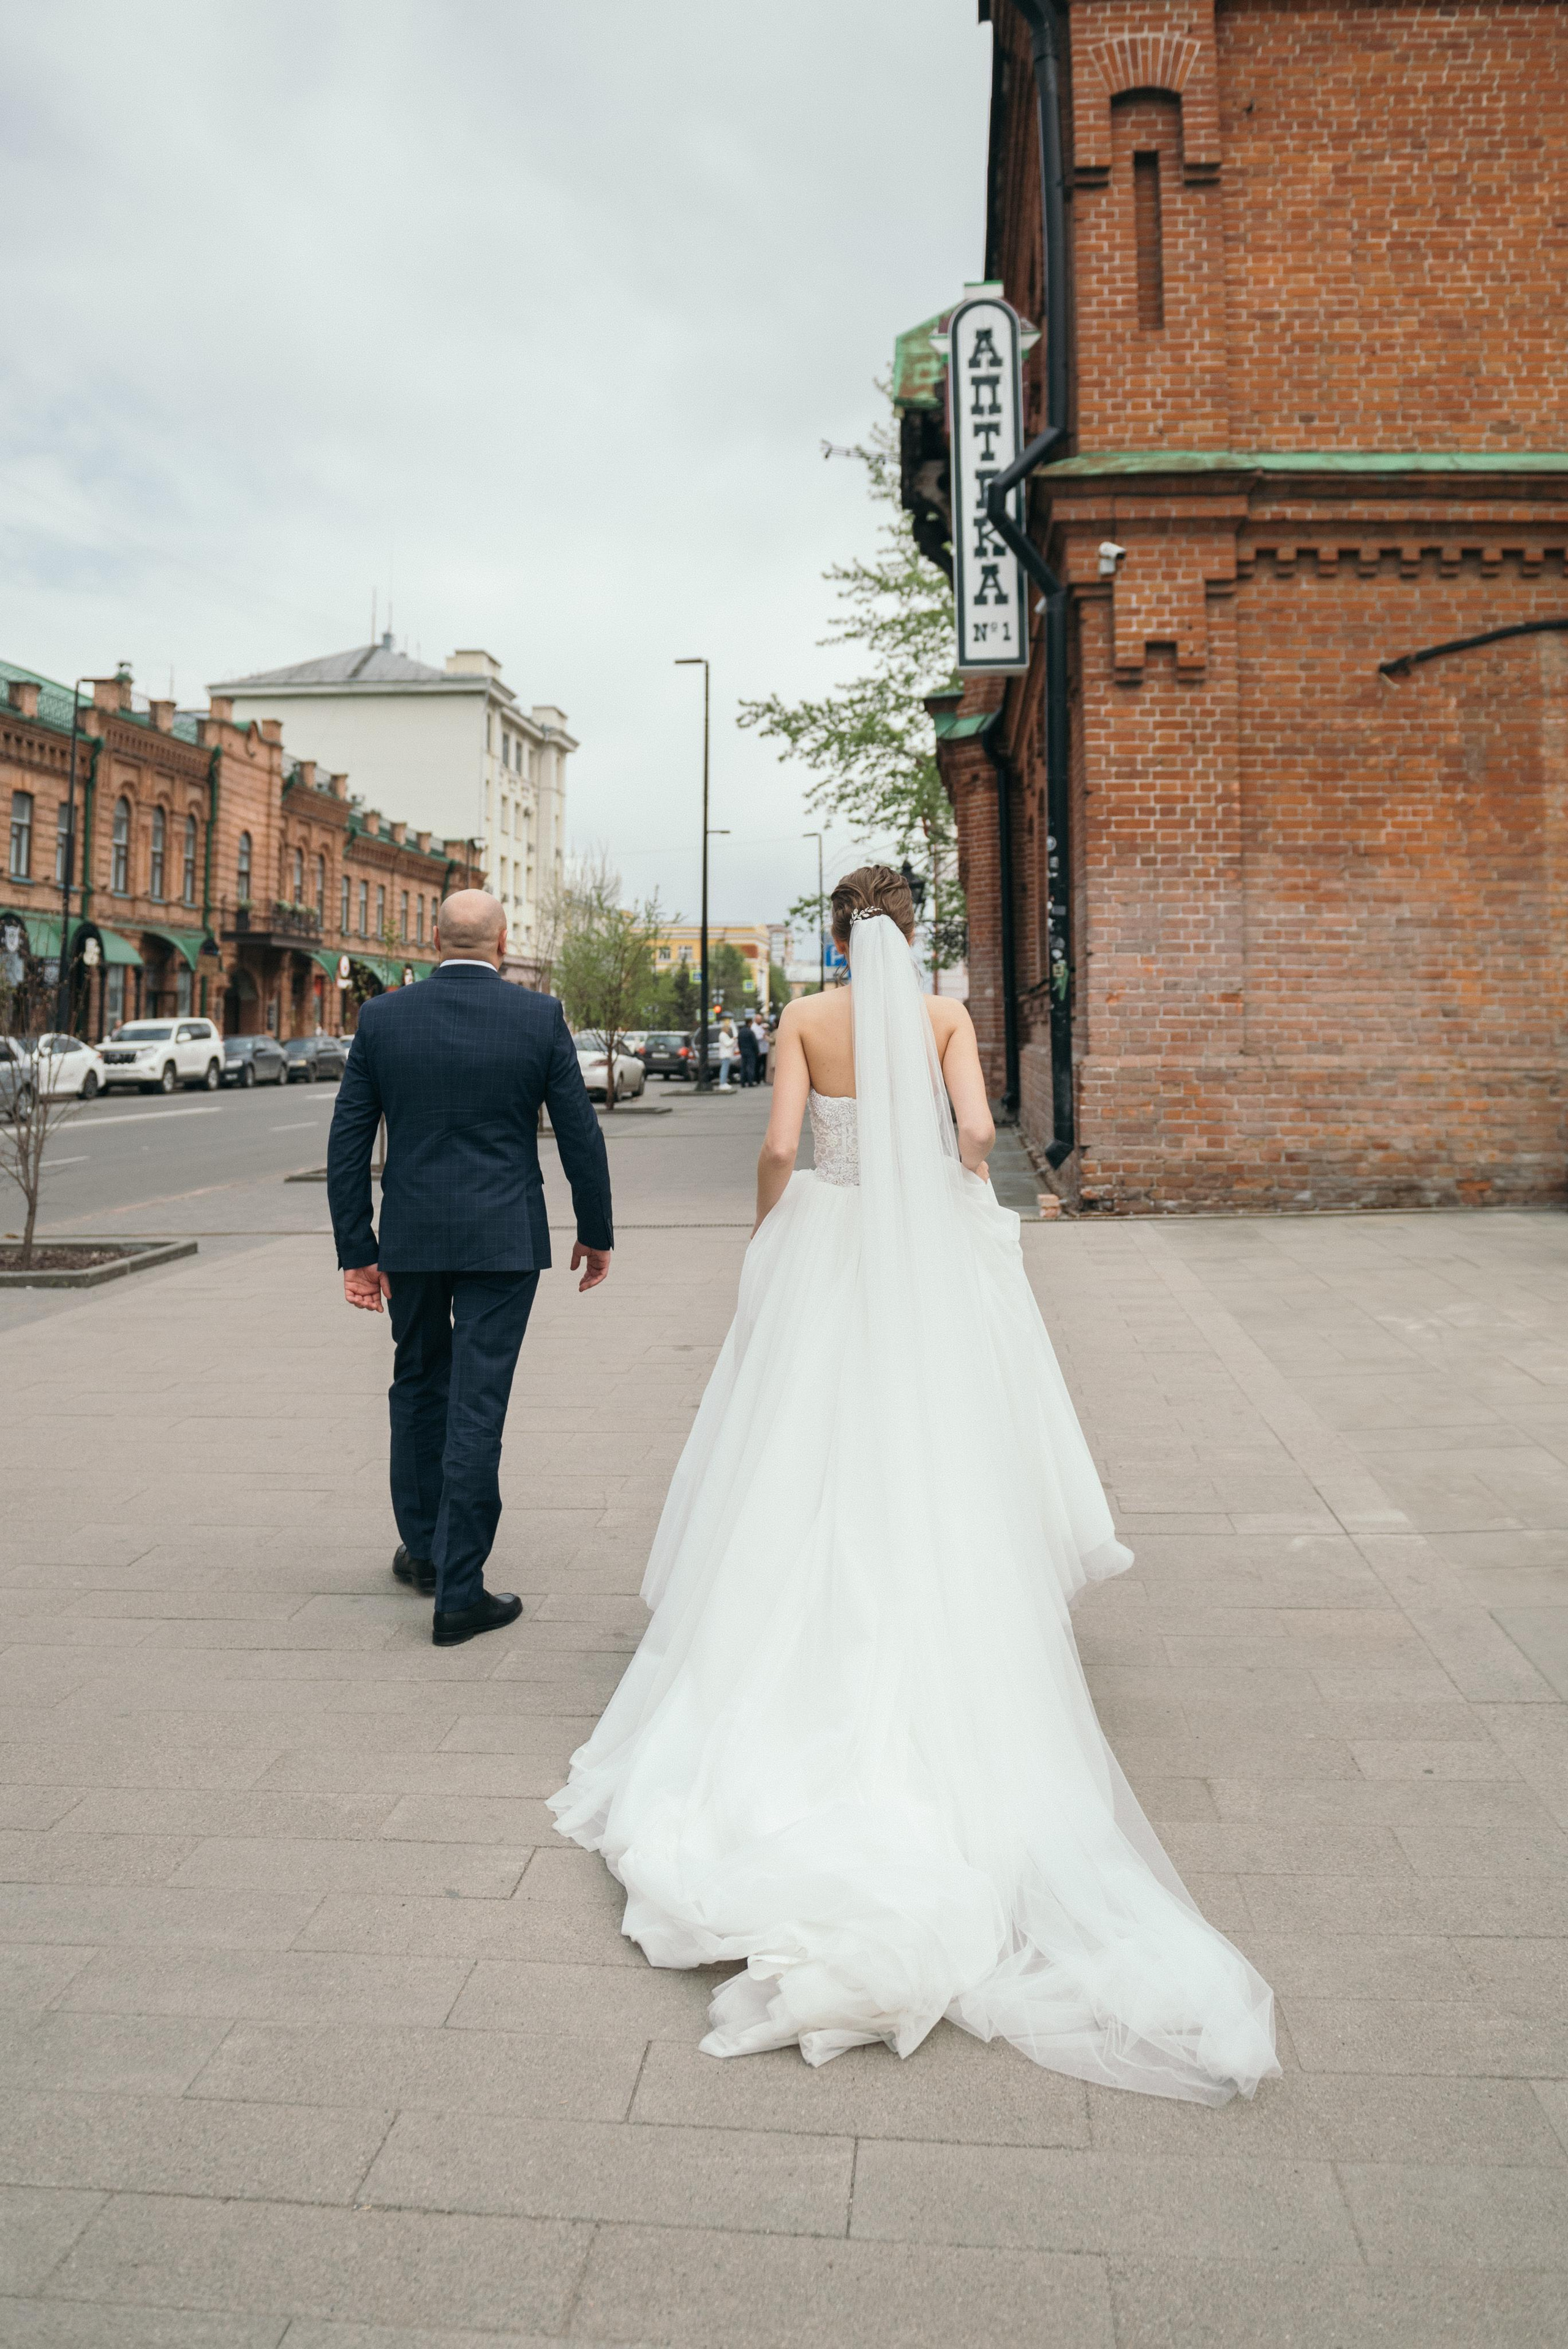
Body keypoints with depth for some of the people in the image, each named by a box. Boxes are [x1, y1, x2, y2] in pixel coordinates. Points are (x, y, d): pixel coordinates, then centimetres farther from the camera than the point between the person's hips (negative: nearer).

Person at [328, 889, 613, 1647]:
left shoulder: (382, 1017, -1)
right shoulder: (539, 1017, -6)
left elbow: (347, 1143, -2)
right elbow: (580, 1134, -3)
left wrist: (357, 1252, 3)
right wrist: (596, 1232, 9)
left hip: (410, 1238, 2)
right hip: (503, 1240, -2)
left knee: (418, 1386, 22)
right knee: (476, 1409, 0)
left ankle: (422, 1549, 35)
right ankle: (459, 1593, 4)